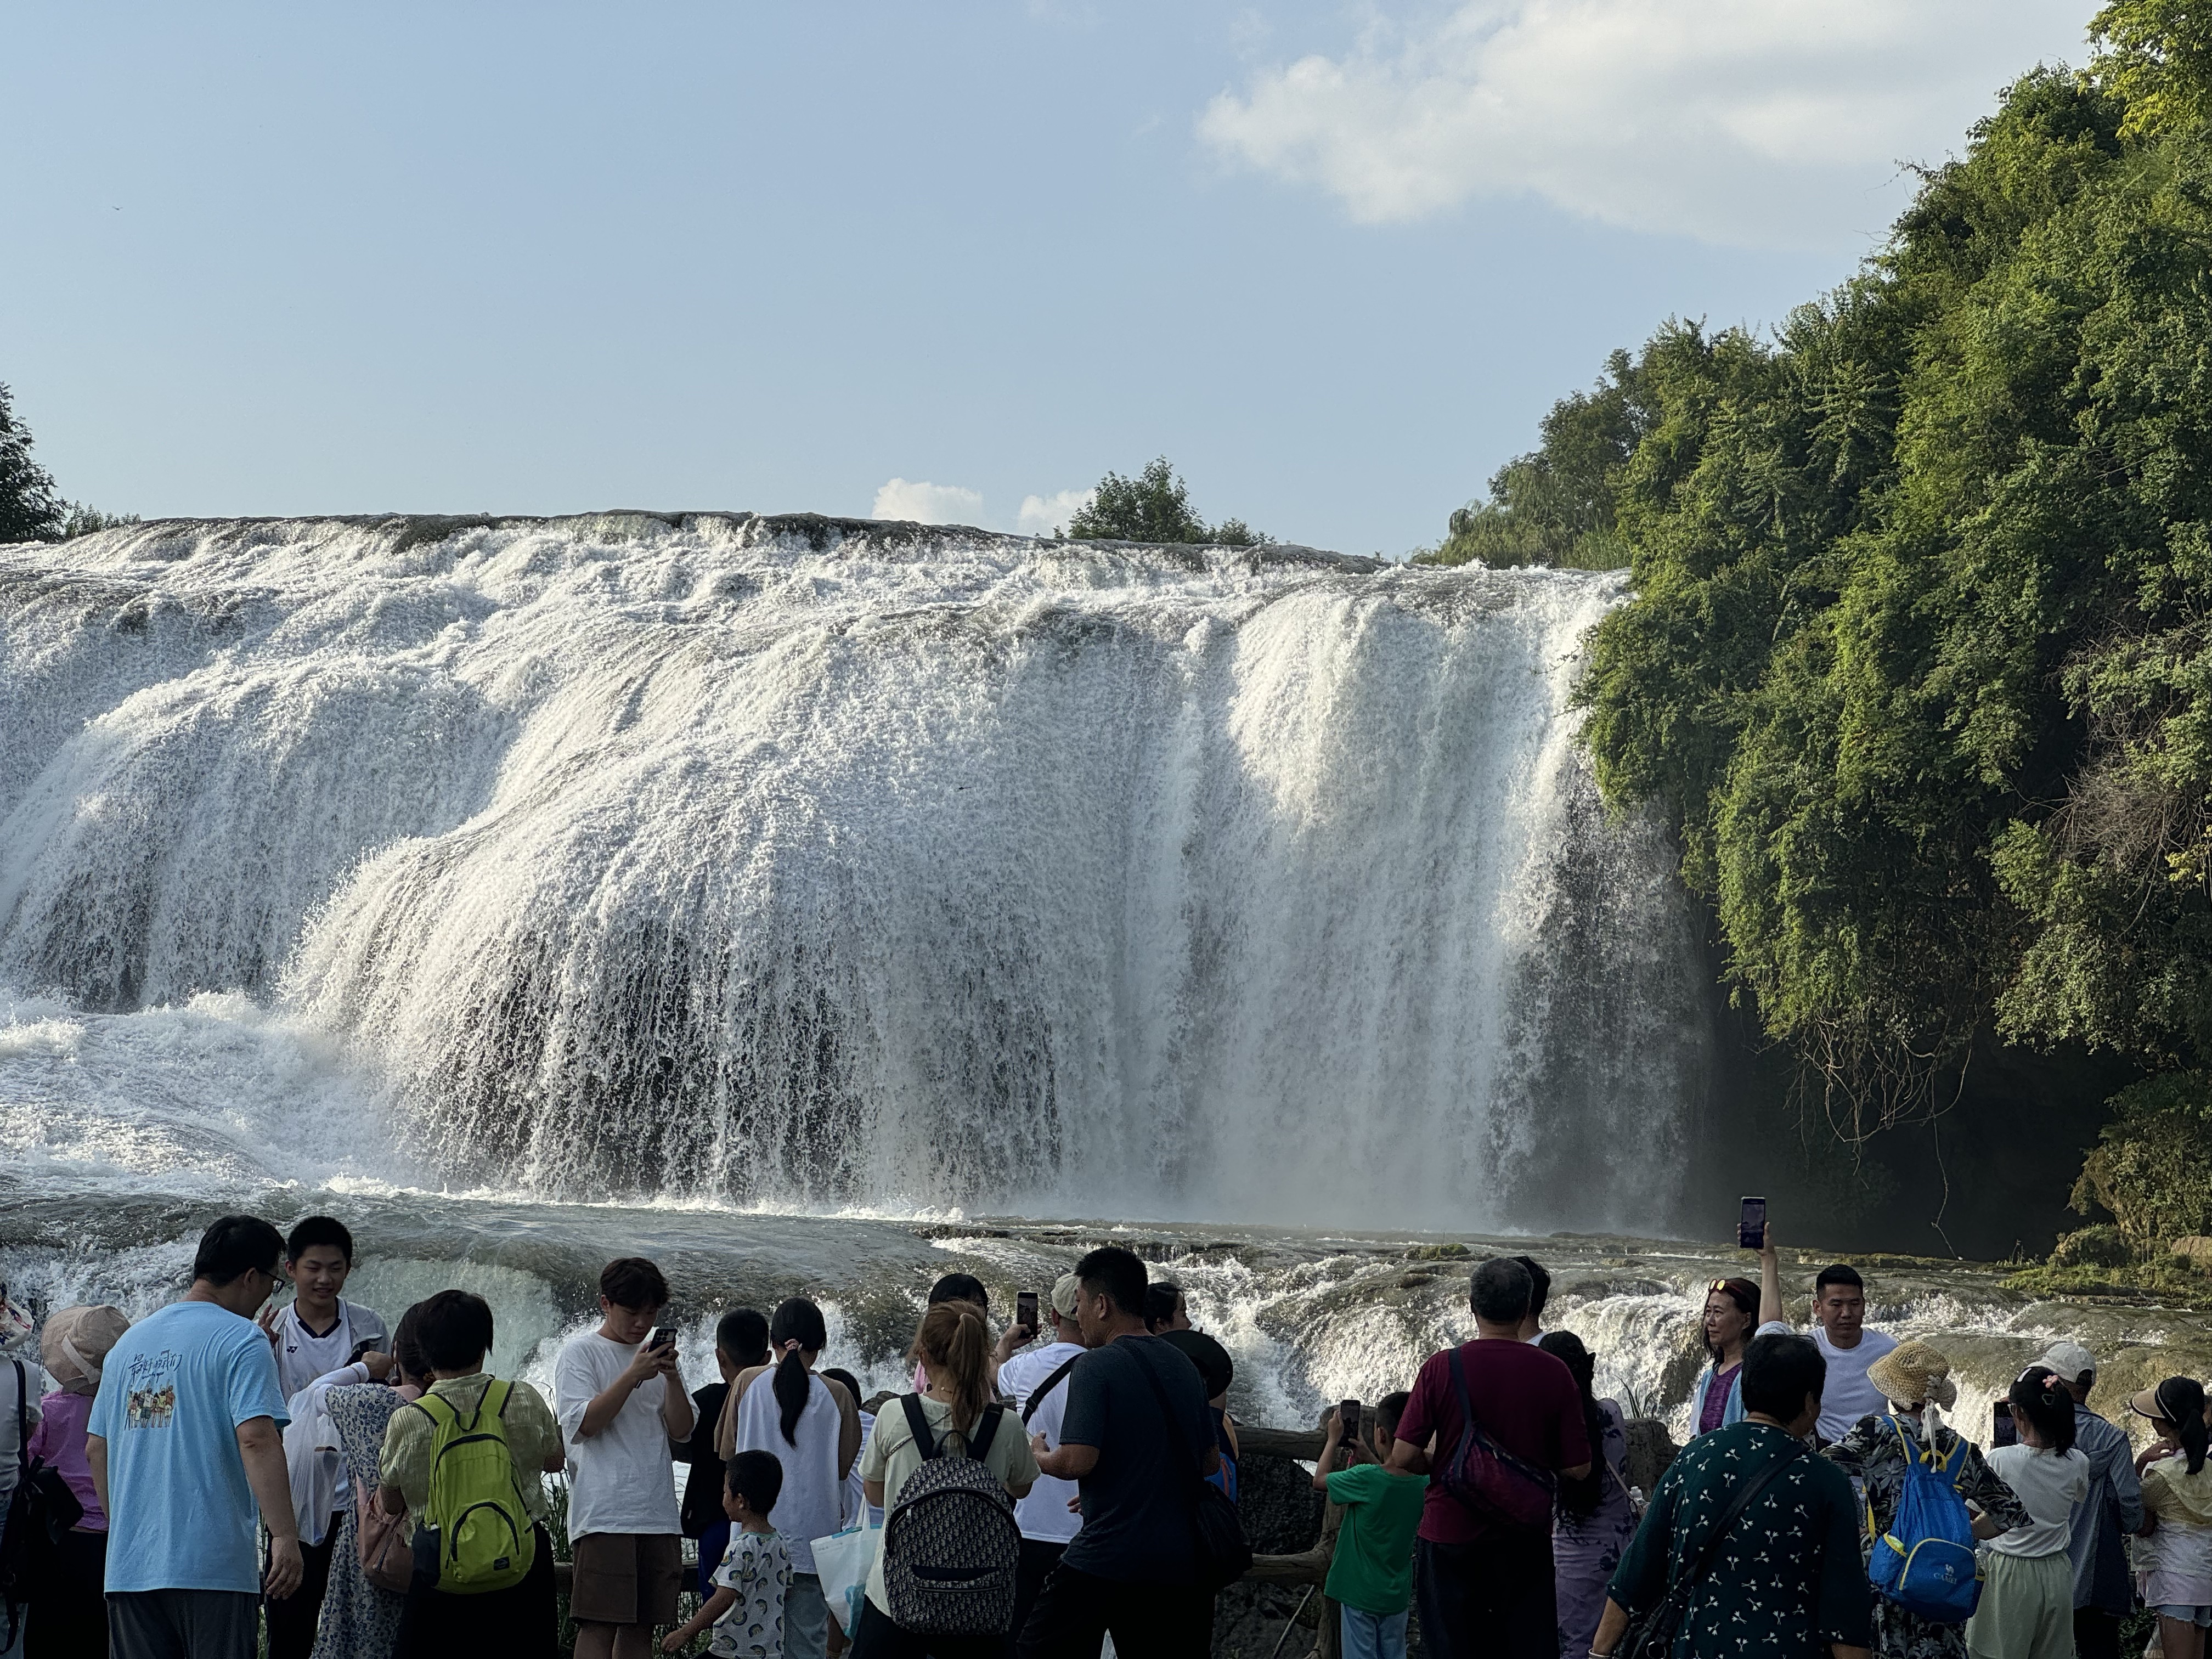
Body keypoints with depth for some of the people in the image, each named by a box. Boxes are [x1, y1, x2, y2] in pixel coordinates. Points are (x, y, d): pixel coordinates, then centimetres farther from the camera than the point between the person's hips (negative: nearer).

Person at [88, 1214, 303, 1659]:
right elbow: (256, 1439, -18)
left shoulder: (130, 1341, 16)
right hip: (212, 1565, -6)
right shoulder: (240, 1339, -6)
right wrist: (285, 1537, -22)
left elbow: (96, 1449, 18)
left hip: (129, 1566, 6)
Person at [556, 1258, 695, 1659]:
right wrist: (634, 1375, -15)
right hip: (603, 1515, -6)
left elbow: (682, 1430, 10)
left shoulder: (656, 1353, 18)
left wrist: (671, 1375, -5)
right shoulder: (580, 1351, 2)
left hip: (659, 1513, 6)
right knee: (598, 1624, -11)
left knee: (642, 1625, 5)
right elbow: (583, 1423, -10)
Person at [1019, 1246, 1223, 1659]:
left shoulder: (1096, 1366, -10)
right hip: (1181, 1560, 6)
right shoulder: (1185, 1368, 11)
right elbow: (1210, 1463, 18)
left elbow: (1077, 1461, -17)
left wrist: (1039, 1456, 3)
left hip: (1107, 1558, -6)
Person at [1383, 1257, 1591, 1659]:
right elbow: (1577, 1468, -4)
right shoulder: (1553, 1373, -7)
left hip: (1449, 1536, -1)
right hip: (1526, 1540, 1)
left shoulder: (1441, 1368, -10)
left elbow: (1403, 1459, -12)